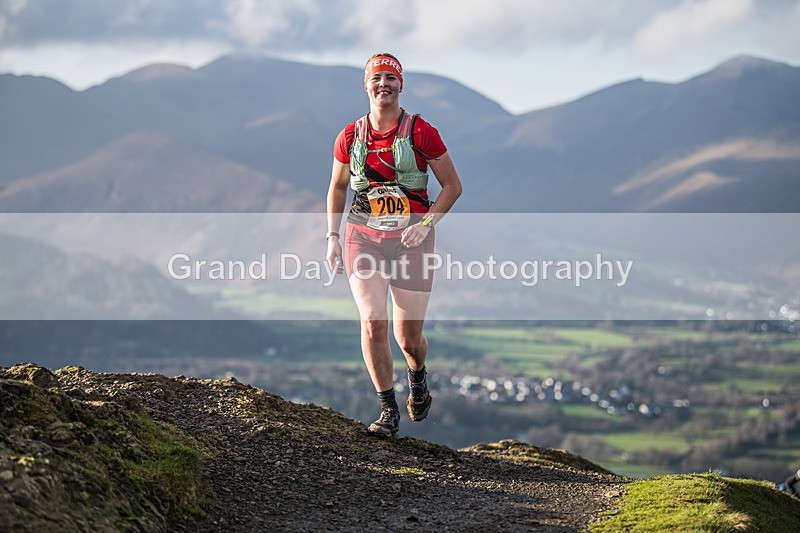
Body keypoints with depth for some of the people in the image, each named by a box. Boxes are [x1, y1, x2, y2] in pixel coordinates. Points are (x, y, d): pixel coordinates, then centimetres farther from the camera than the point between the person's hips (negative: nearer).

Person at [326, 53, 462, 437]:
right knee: (373, 323, -15)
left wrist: (426, 224, -14)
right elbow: (337, 187, 16)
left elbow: (452, 185, -1)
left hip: (411, 240, -1)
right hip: (363, 239, 2)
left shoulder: (421, 132, -7)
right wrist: (332, 238, 8)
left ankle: (418, 377, 40)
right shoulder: (350, 137, 2)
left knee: (408, 337, 3)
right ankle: (388, 411, -1)